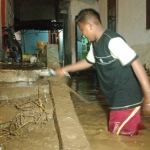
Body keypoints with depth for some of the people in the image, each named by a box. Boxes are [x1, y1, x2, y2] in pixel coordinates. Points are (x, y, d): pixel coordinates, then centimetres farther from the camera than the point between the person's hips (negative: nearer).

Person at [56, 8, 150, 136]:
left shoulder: (113, 41, -21)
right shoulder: (95, 44, 9)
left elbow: (136, 63, -26)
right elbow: (88, 62, 27)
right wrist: (65, 69, 29)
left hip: (127, 99, -9)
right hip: (116, 98, 9)